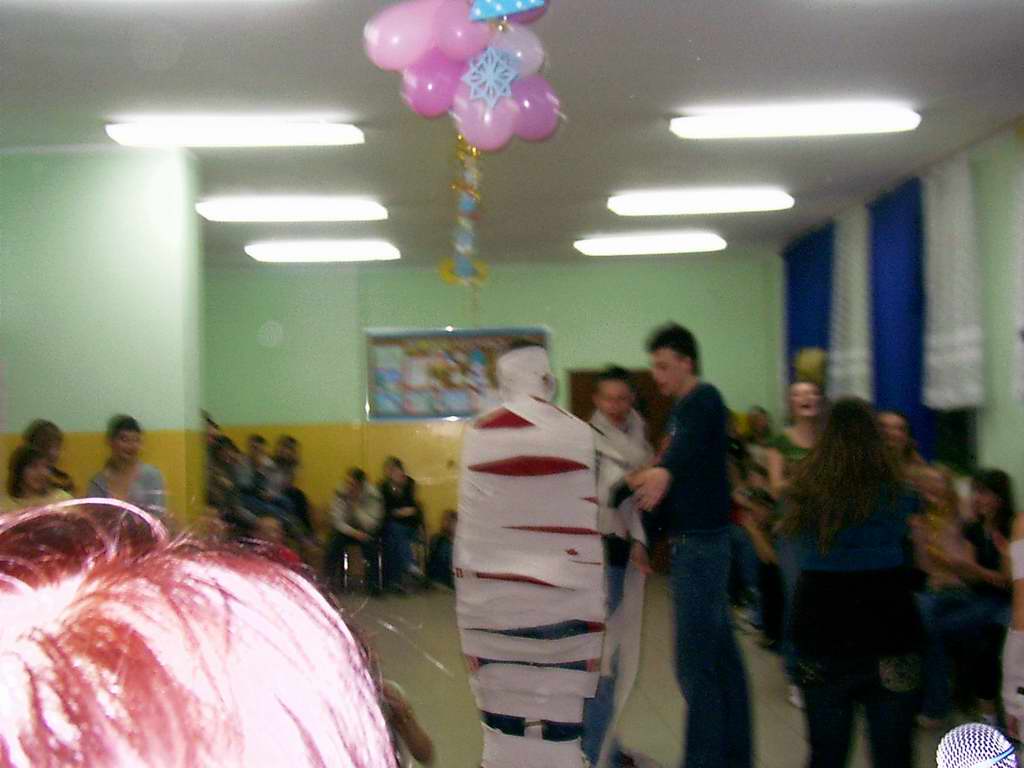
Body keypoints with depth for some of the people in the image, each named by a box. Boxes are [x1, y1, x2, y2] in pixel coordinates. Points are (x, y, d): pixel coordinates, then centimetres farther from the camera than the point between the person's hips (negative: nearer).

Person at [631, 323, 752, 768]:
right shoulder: (682, 408, 16)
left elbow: (689, 445, -35)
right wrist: (648, 536, 13)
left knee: (695, 661, -7)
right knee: (721, 654, 13)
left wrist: (664, 471, -54)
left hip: (701, 542, -10)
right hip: (694, 540, 10)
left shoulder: (703, 401, -13)